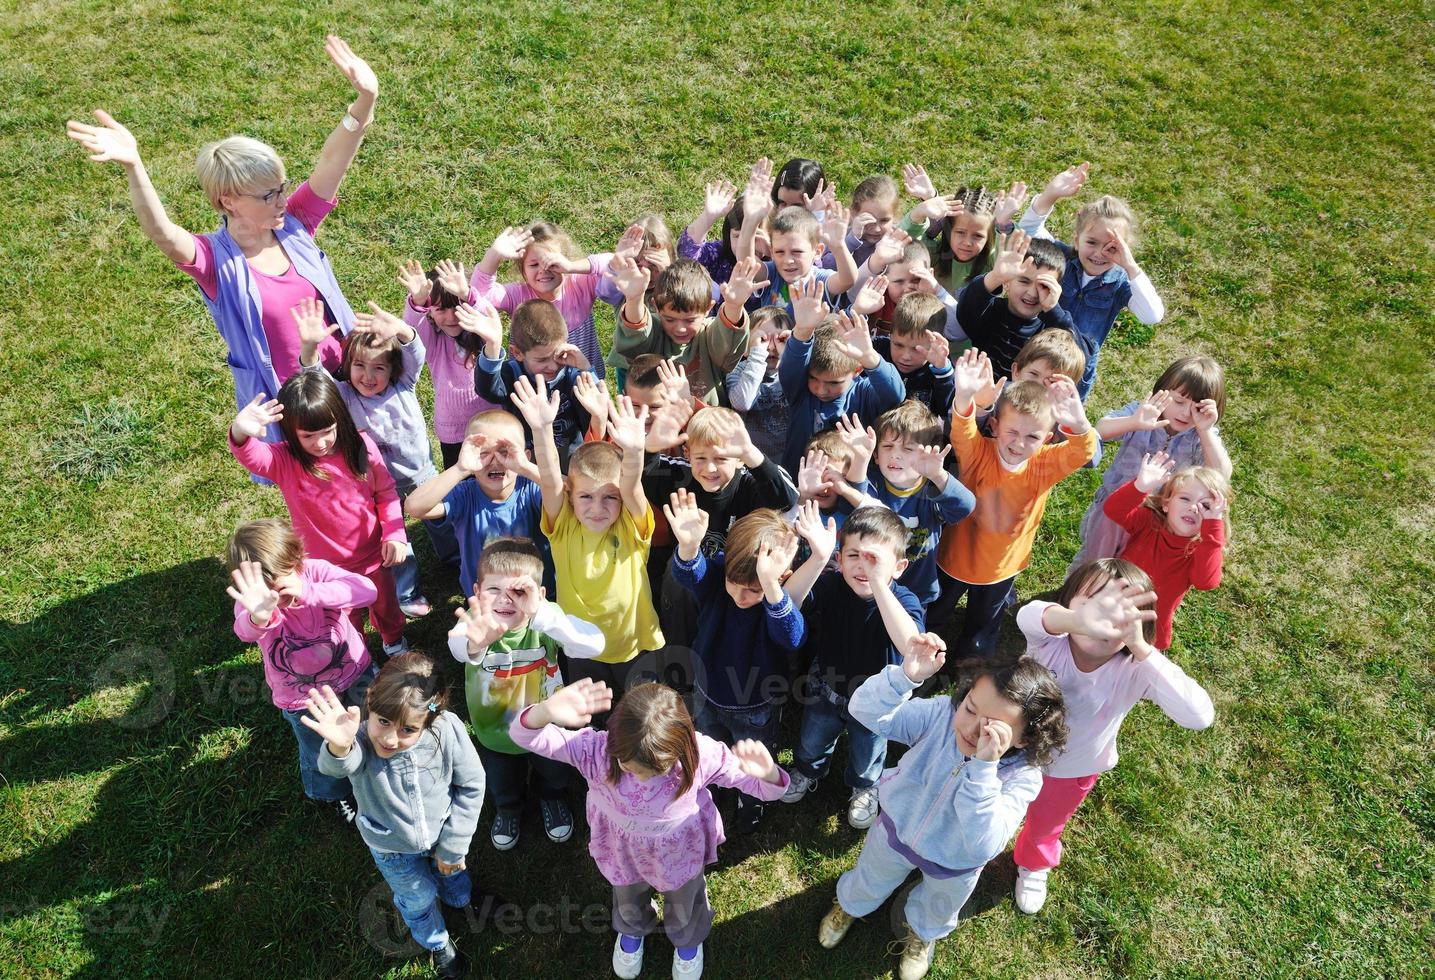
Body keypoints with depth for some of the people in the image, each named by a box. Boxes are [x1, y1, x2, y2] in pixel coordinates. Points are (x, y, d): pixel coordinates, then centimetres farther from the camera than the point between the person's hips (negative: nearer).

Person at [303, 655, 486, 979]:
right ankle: (437, 941, 61)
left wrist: (453, 847, -12)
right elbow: (337, 766, -64)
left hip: (443, 830, 1)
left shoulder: (447, 730, -35)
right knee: (418, 899, 27)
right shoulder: (359, 740, -39)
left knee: (451, 870, 33)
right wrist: (339, 747, -87)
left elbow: (471, 785, -18)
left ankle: (459, 896, 71)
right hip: (393, 849, -1)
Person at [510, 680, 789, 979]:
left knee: (684, 903, 33)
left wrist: (768, 774, -56)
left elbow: (767, 789, -30)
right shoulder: (598, 750, -39)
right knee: (628, 901, 35)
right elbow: (525, 736, -42)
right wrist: (545, 712, -67)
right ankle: (632, 931, 71)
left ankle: (687, 939, 69)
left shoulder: (701, 754, -39)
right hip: (623, 848, 1)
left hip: (682, 848, -1)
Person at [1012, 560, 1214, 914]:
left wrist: (1142, 650, -53)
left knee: (1044, 826, 32)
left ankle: (1033, 865, 68)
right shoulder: (1051, 640, -37)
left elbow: (1200, 716, -49)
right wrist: (1077, 619, -85)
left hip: (1074, 770, 1)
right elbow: (1028, 615, -63)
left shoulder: (1133, 671, -34)